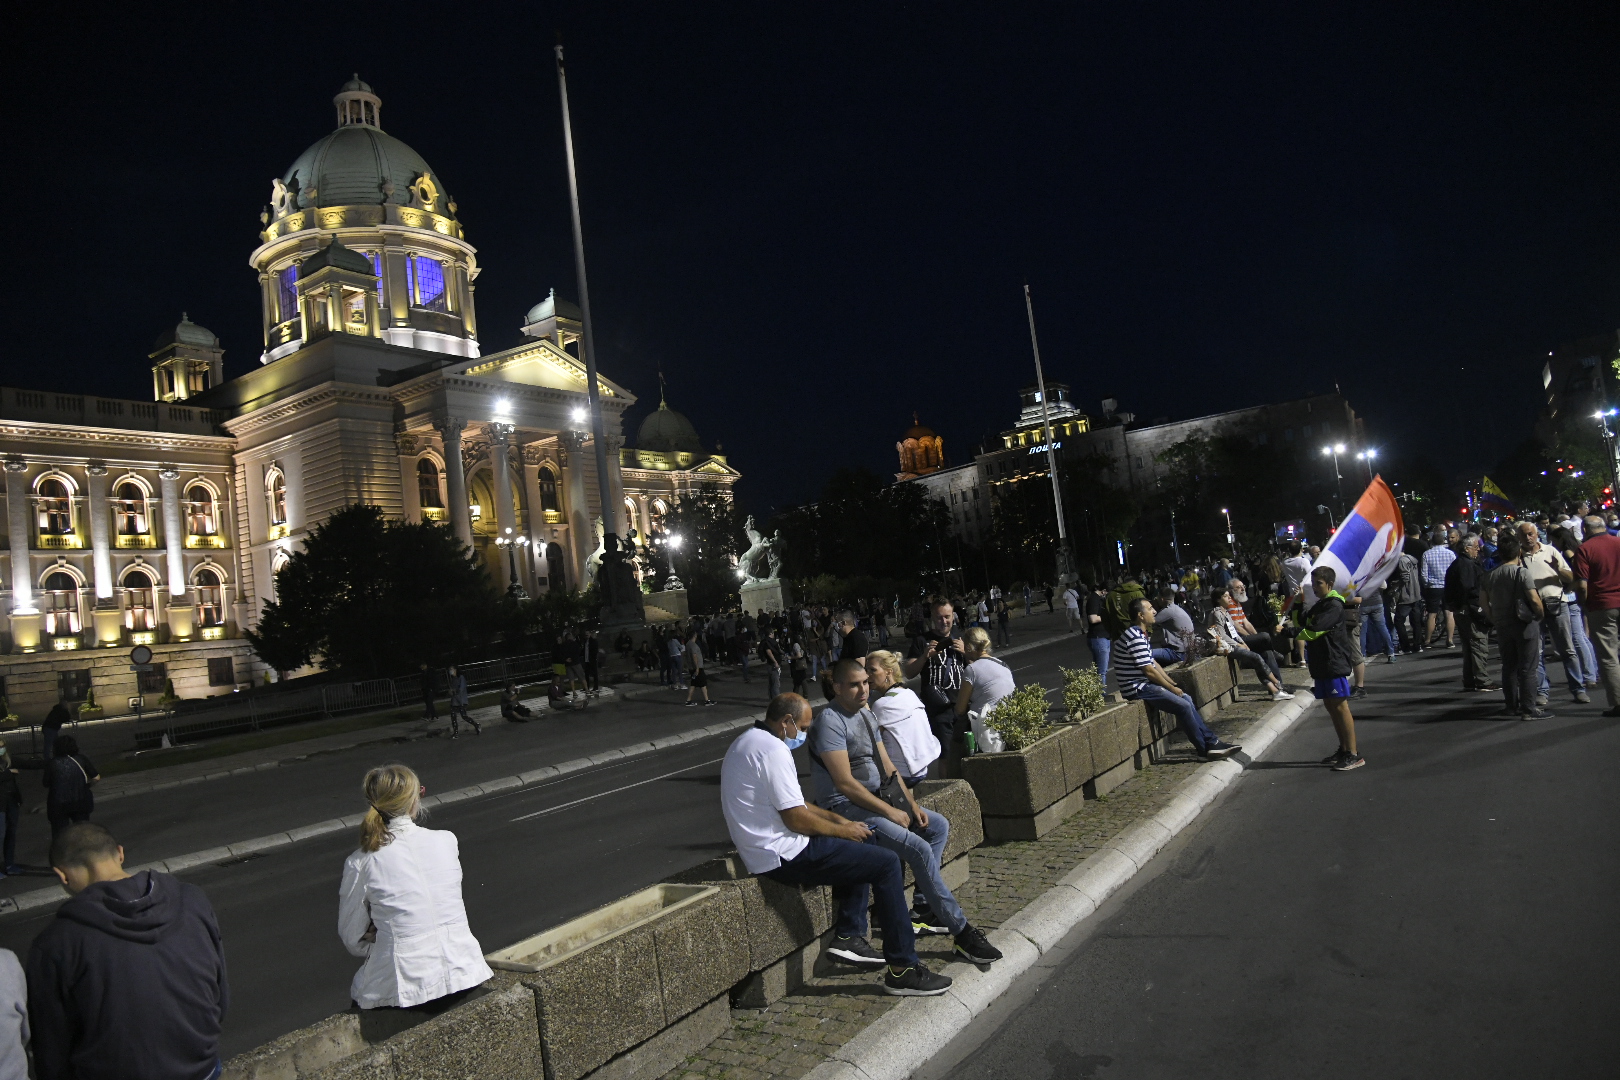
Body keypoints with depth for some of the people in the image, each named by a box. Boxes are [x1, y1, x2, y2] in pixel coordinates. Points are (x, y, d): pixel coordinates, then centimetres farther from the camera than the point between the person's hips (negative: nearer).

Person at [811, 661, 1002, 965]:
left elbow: (887, 766, 14)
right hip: (844, 807, -10)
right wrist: (890, 812, -18)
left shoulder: (867, 715, 11)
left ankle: (924, 908, 7)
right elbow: (845, 783, -22)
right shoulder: (830, 721, -18)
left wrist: (911, 804, 2)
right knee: (919, 849, -22)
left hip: (872, 800, 10)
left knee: (938, 825, 10)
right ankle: (962, 932, -11)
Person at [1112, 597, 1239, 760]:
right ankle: (1206, 748, -1)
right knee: (1183, 706, -14)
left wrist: (1174, 684, 13)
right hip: (1137, 689, -11)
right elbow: (1149, 671, -19)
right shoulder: (1135, 637, -21)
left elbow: (1153, 663, 19)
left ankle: (1211, 741, 15)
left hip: (1145, 684, 11)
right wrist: (1172, 689, -7)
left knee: (1187, 698, 10)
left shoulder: (1141, 634, 14)